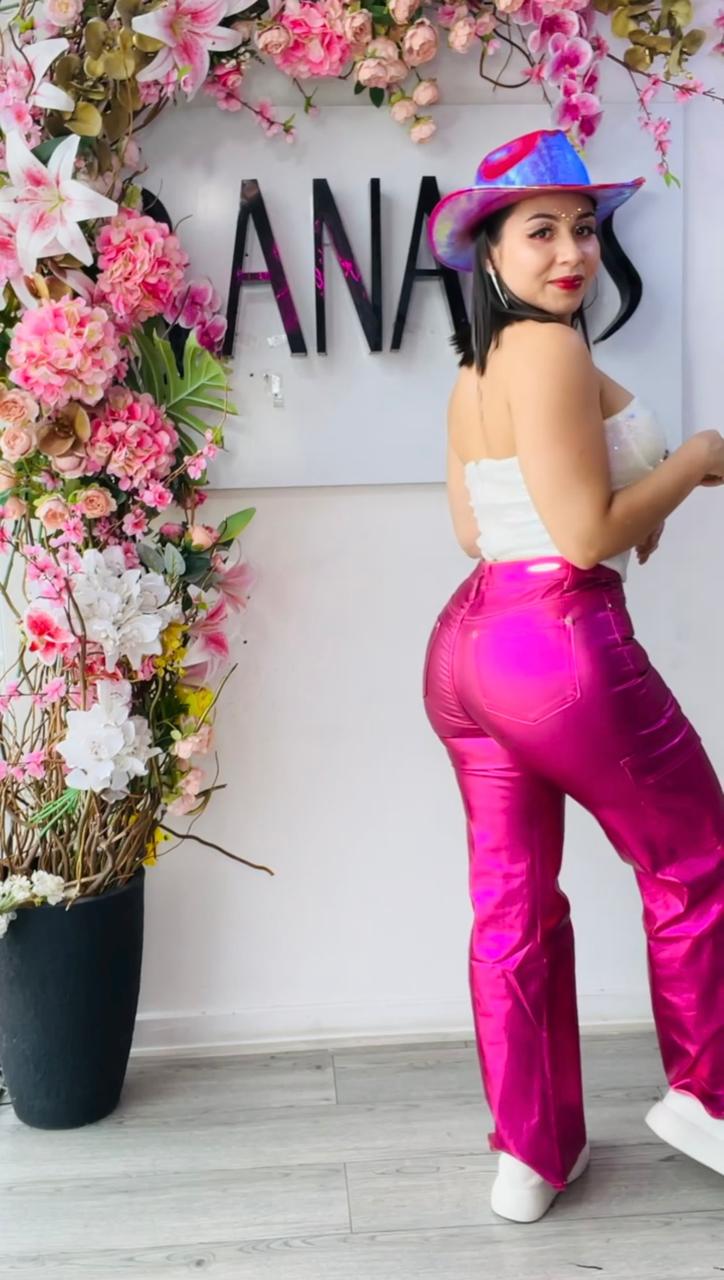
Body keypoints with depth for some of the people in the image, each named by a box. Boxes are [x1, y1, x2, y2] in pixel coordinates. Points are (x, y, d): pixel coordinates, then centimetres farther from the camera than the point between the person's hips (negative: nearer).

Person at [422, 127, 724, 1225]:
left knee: (513, 903, 13)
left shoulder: (472, 373, 13)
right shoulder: (553, 350, -15)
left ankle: (532, 1153, 25)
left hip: (466, 642, 9)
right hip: (562, 641, -9)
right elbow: (589, 538, -19)